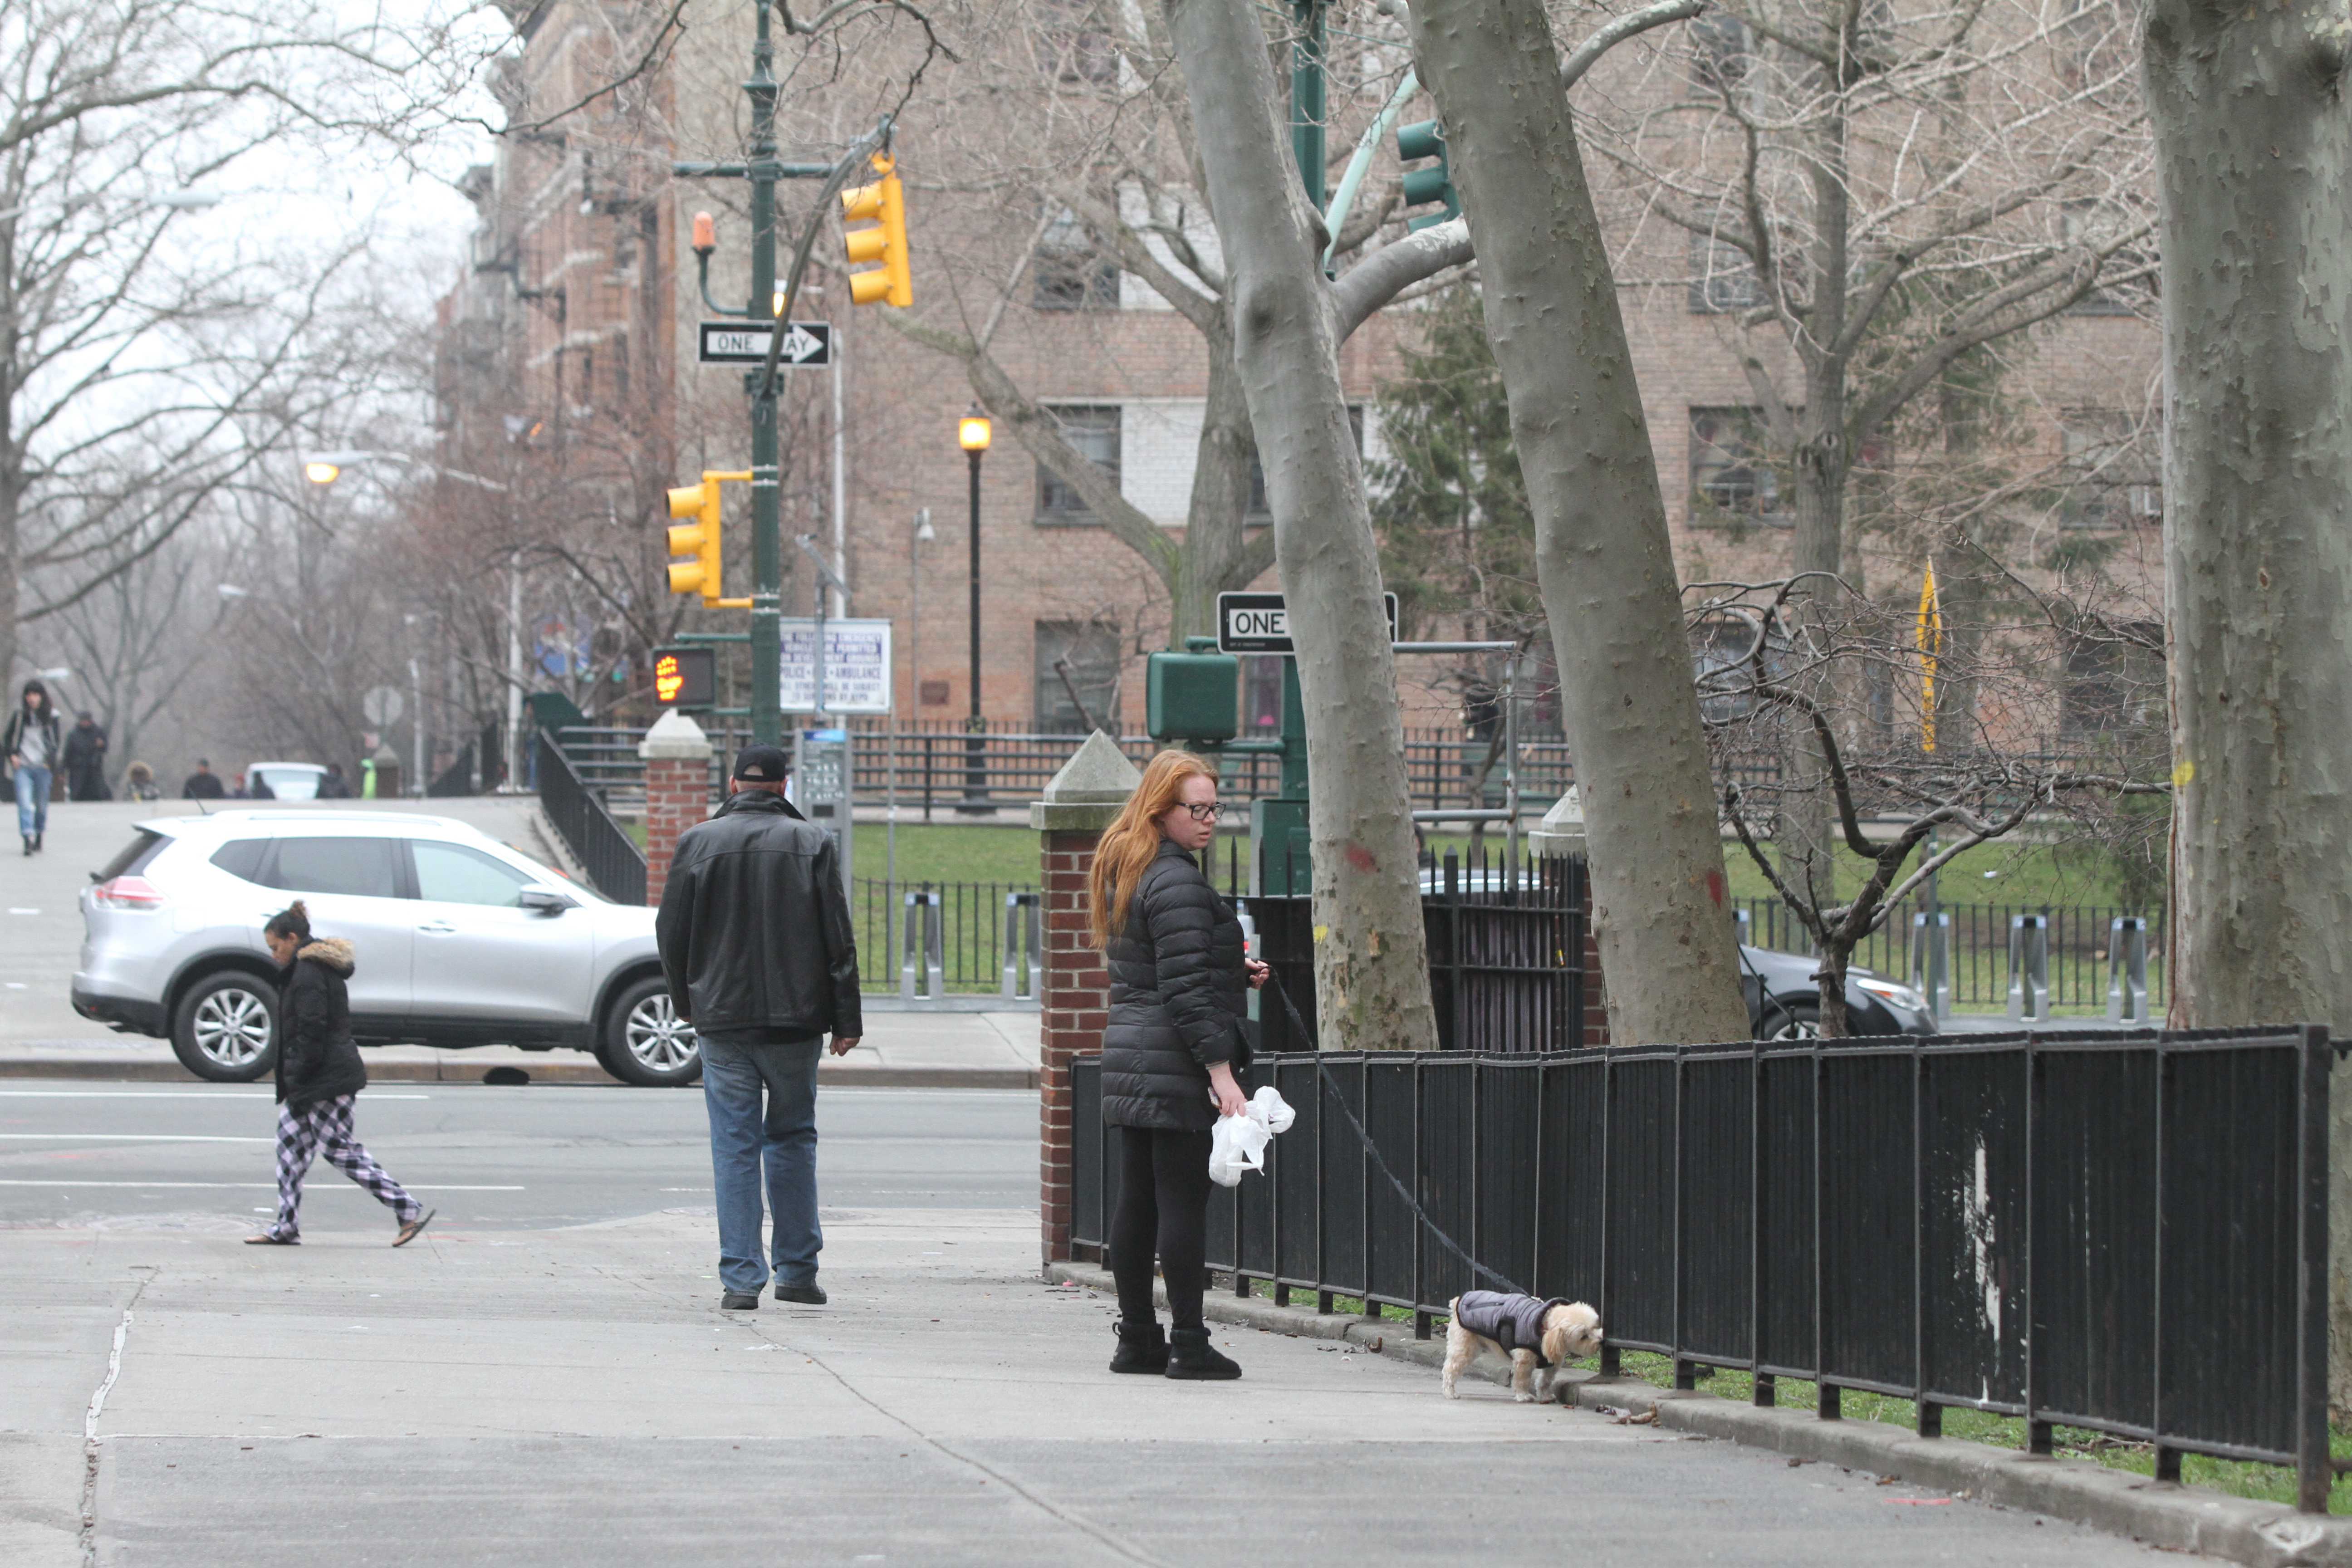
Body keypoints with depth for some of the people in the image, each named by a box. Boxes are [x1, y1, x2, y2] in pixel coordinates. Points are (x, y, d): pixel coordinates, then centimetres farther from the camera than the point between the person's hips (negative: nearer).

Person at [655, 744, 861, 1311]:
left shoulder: (698, 843, 0)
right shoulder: (813, 844, -1)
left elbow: (670, 931, 5)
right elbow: (838, 939, -2)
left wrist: (686, 1000, 20)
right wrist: (845, 1019, 2)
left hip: (724, 1020, 0)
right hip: (796, 1020, 0)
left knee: (735, 1146, 1)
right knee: (793, 1138, 13)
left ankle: (740, 1277, -4)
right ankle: (797, 1269, 14)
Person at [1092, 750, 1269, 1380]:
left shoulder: (1124, 874, 17)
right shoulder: (1176, 883, -14)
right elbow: (1184, 989, -19)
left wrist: (1235, 970, 19)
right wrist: (1220, 1070, -20)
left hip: (1129, 1061, 10)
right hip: (1176, 1067, -10)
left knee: (1137, 1202, 11)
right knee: (1184, 1202, -7)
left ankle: (1137, 1339, 15)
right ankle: (1188, 1344, -7)